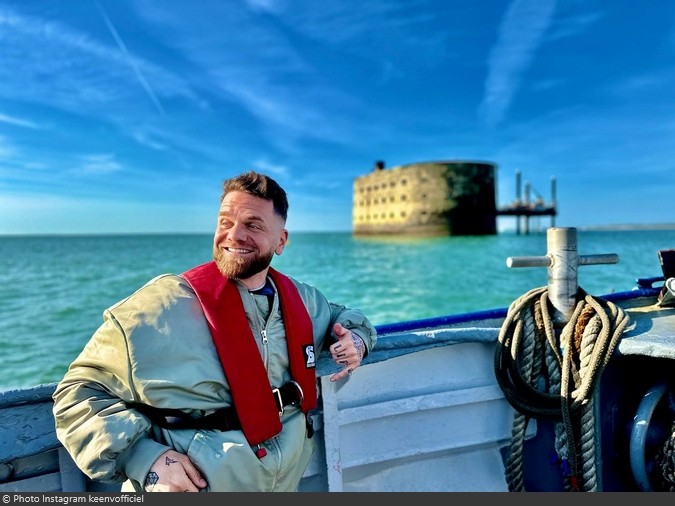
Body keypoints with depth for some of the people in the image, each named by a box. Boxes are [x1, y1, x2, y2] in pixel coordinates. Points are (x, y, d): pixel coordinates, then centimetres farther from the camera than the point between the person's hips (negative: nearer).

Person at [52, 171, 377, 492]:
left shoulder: (302, 300, -2)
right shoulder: (162, 305, -18)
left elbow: (341, 316, 18)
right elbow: (80, 392, -14)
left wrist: (355, 339, -4)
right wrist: (145, 457, -26)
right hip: (188, 488, -4)